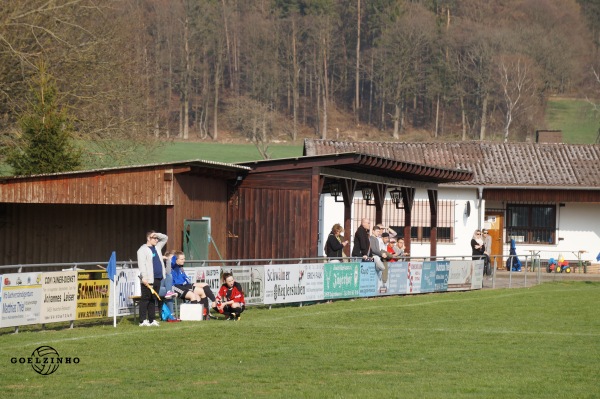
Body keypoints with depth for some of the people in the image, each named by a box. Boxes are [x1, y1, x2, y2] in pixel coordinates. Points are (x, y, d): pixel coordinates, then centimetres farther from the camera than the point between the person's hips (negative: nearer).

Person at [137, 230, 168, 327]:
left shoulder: (157, 247, 19)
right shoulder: (143, 250, -5)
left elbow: (165, 238, 28)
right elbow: (141, 264, -14)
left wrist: (157, 235, 9)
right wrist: (144, 277, -23)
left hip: (157, 279, 7)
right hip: (148, 279, -7)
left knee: (153, 300, 10)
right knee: (145, 299, -6)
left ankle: (152, 320, 11)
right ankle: (143, 320, -6)